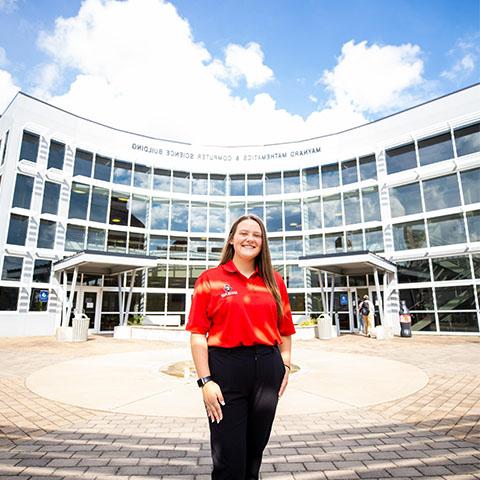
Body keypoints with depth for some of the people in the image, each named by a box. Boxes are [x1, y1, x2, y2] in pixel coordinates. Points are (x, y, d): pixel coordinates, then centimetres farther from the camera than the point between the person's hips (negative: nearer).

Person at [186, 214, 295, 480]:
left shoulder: (274, 281, 7)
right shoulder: (209, 279, -2)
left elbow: (285, 330, 12)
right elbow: (198, 334, -6)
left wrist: (285, 365, 2)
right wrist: (205, 381, -11)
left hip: (267, 369, 4)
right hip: (225, 368, -3)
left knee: (255, 452, 21)